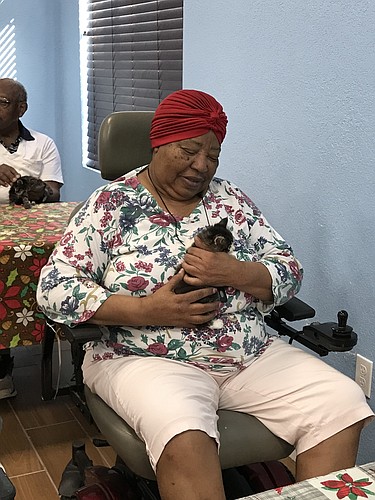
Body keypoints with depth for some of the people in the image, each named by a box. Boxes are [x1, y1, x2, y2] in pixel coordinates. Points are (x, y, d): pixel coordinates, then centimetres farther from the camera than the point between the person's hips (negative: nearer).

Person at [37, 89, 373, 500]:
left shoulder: (231, 199, 9)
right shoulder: (111, 204, -1)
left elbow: (290, 273, 7)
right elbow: (53, 289, -7)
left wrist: (233, 273, -15)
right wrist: (146, 310, -18)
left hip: (252, 355, 5)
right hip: (145, 359, -4)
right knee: (184, 436, -36)